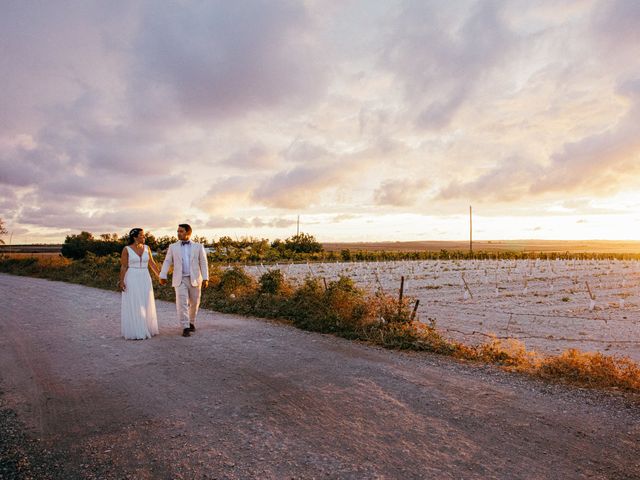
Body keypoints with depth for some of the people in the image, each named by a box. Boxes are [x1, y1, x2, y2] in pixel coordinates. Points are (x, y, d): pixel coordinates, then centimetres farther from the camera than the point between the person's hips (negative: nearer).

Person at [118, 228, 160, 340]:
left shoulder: (146, 248, 6)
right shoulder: (126, 249, -7)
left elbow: (152, 263, 11)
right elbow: (123, 266, -7)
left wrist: (160, 275, 11)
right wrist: (121, 281, -15)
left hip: (144, 280, 5)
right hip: (132, 280, -5)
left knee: (145, 306, 7)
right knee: (133, 306, -4)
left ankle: (145, 329, 18)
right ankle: (135, 332, 4)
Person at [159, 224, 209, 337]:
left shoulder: (198, 246, 3)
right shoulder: (173, 247, 6)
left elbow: (203, 263, 0)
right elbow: (167, 262, 3)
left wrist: (205, 279, -7)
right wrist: (163, 276, -8)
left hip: (195, 280, 0)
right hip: (180, 280, 0)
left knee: (194, 303, 10)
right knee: (182, 303, -12)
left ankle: (191, 322, 32)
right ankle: (185, 328, -9)